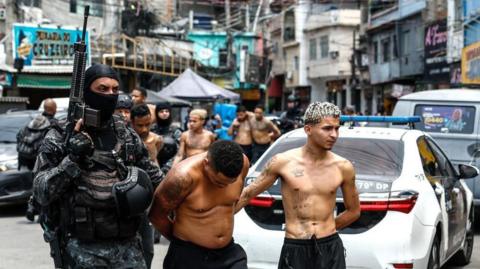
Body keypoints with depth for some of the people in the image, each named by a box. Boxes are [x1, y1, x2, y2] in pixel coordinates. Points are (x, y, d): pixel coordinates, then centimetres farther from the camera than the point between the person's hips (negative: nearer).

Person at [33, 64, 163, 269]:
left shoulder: (127, 135, 8)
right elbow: (41, 192, -9)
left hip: (126, 244, 3)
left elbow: (154, 178, 20)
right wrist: (72, 159, -18)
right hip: (81, 248, -3)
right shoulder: (61, 136, -3)